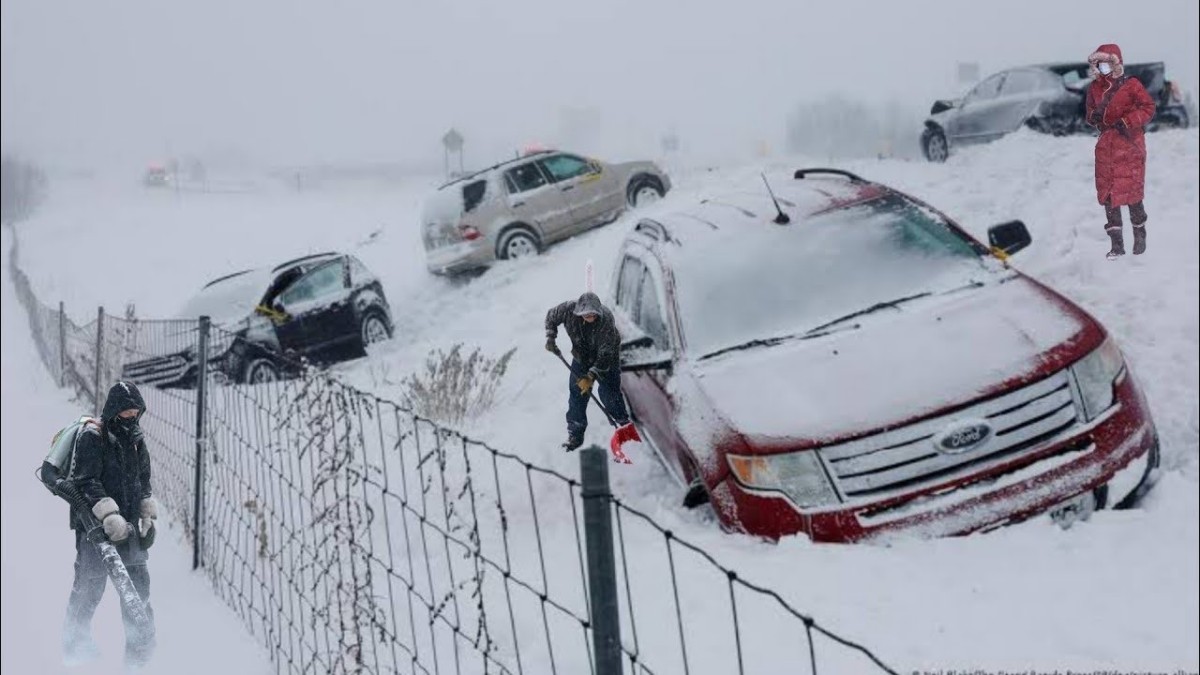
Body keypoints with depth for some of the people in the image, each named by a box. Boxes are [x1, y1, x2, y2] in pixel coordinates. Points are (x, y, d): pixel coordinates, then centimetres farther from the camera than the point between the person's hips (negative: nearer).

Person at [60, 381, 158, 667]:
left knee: (138, 584, 7)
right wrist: (109, 515, -27)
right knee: (89, 585, 1)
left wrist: (148, 517, 15)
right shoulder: (92, 437, -10)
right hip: (95, 525, -6)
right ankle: (76, 646, 19)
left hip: (128, 524, 6)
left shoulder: (136, 439, 12)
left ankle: (140, 648, 16)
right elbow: (86, 481, -18)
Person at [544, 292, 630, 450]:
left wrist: (591, 376, -33)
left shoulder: (606, 320, -36)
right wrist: (550, 338, -12)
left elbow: (605, 354, -32)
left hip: (606, 360, -3)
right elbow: (551, 316, -2)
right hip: (581, 357, 4)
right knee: (576, 393, 1)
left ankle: (624, 424, 15)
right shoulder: (569, 309, -26)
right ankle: (575, 434, 10)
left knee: (609, 394, -7)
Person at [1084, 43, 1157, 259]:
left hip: (1129, 144, -4)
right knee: (1107, 195, 1)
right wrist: (1094, 116, -4)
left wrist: (1127, 122, -17)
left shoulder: (1131, 85, -6)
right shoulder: (1095, 88, 8)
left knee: (1131, 192, -4)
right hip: (1106, 146, 5)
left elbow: (1148, 108, -6)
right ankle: (1117, 243, 8)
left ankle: (1140, 236, 18)